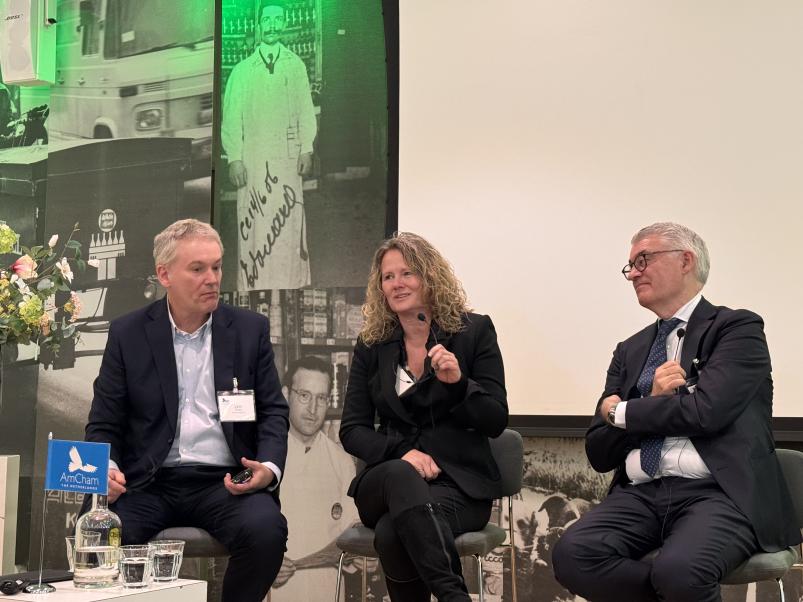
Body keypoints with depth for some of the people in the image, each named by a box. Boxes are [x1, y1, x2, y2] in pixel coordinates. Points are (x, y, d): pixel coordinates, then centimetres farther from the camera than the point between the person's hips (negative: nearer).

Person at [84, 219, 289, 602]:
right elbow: (105, 423, 7)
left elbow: (273, 412, 8)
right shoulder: (128, 334, 7)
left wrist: (269, 467, -12)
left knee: (265, 530, -29)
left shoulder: (250, 329, 9)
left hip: (225, 483, 1)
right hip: (148, 484, 0)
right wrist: (105, 469, -14)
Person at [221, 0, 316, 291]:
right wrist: (234, 158, -6)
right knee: (254, 222, -2)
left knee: (289, 220, -1)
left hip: (288, 156, 1)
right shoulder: (242, 70, 5)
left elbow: (306, 111, 8)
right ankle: (254, 285, 3)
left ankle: (290, 282, 5)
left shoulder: (296, 65, 8)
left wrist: (306, 149, -1)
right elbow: (231, 117, 2)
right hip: (252, 157, -1)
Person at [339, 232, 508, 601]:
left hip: (460, 481, -2)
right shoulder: (371, 345, 10)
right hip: (387, 481, 2)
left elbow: (496, 422, -1)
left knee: (392, 534, -35)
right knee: (401, 474, -38)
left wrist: (458, 383, -21)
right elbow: (352, 430, 5)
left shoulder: (474, 331, 3)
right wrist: (402, 452, -15)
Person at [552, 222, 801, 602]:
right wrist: (653, 401, -4)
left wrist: (622, 412, 1)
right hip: (640, 495, 5)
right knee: (571, 555, -23)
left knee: (678, 571, -35)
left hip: (718, 493, -5)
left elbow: (705, 411, -13)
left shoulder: (737, 328, 4)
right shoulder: (630, 352, 19)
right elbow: (599, 453, 13)